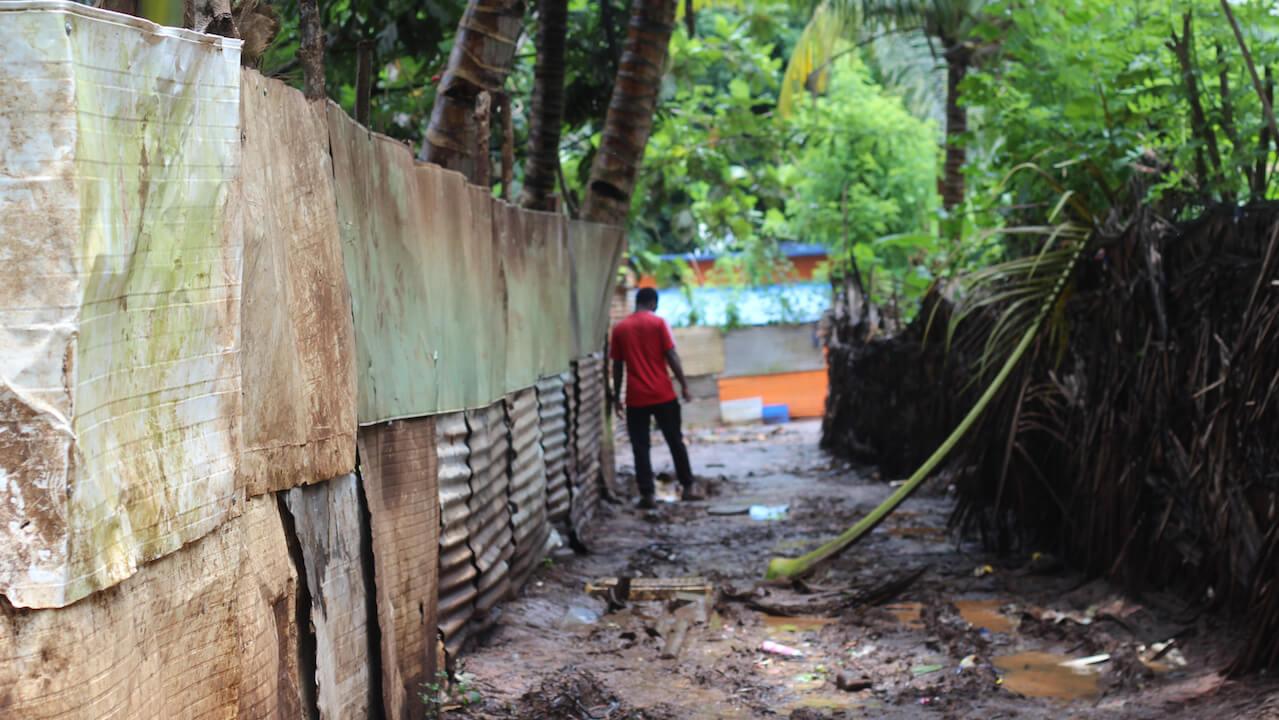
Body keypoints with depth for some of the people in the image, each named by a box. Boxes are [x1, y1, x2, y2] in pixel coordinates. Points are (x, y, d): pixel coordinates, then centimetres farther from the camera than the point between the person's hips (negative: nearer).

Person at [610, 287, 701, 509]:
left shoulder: (620, 329, 5)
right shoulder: (658, 323, -3)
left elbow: (617, 366, 7)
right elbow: (671, 356, -7)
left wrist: (616, 395, 13)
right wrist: (684, 384, -1)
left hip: (636, 398, 1)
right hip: (663, 394, -1)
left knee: (640, 447, 3)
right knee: (675, 441, 10)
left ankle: (647, 494, -1)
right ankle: (688, 487, 15)